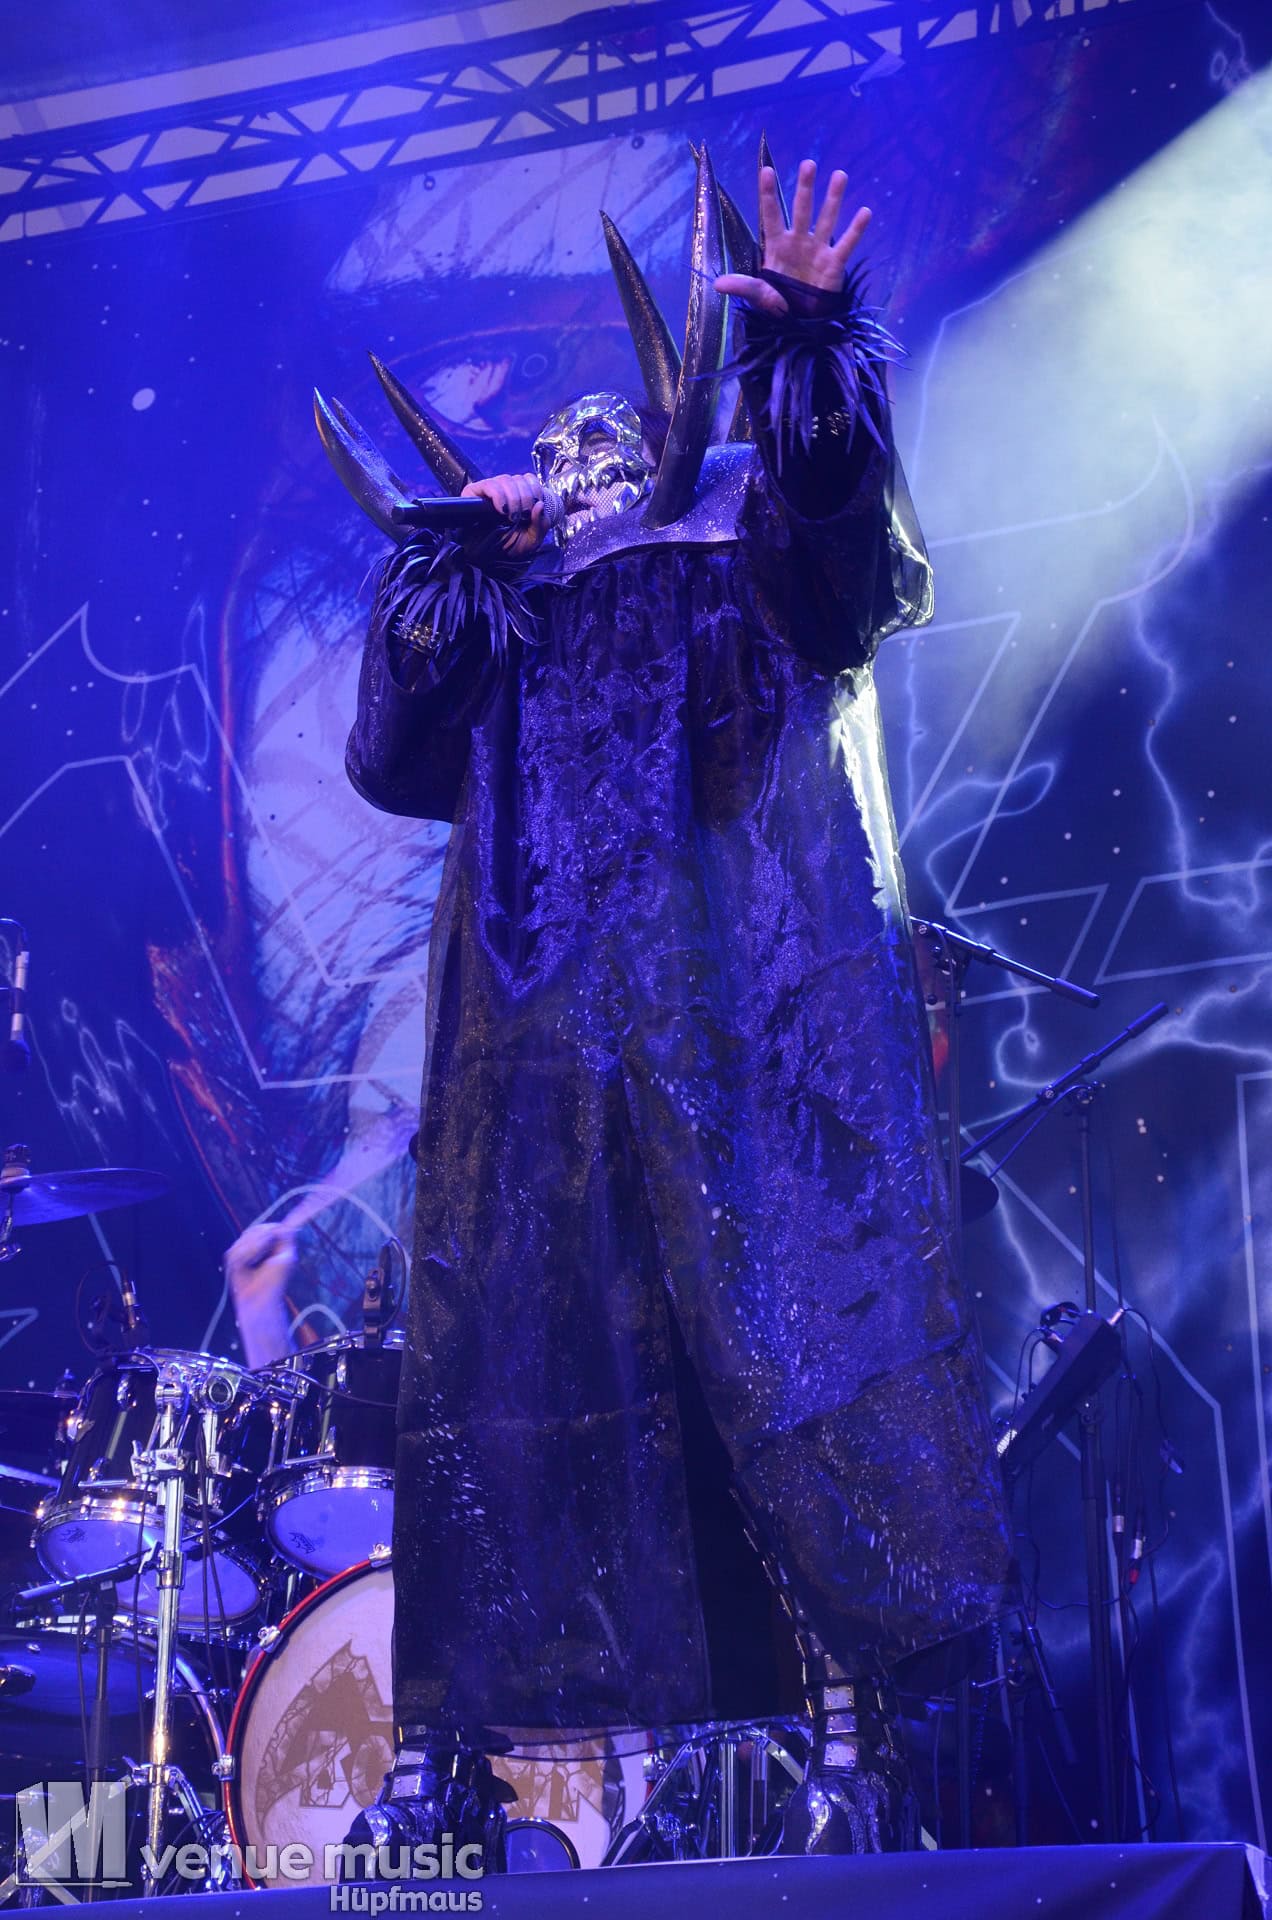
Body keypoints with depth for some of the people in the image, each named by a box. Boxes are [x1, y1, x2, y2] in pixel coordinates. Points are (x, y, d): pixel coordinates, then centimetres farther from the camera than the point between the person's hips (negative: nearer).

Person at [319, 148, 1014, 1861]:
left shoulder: (757, 578, 21)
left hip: (746, 1022, -3)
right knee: (504, 1358, -4)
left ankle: (856, 1722, -11)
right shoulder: (505, 645, 29)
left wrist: (807, 344, -17)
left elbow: (842, 527, -1)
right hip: (545, 1032, 3)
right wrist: (449, 558, 8)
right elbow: (394, 761, 12)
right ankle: (448, 1750, -4)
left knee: (793, 1328, -12)